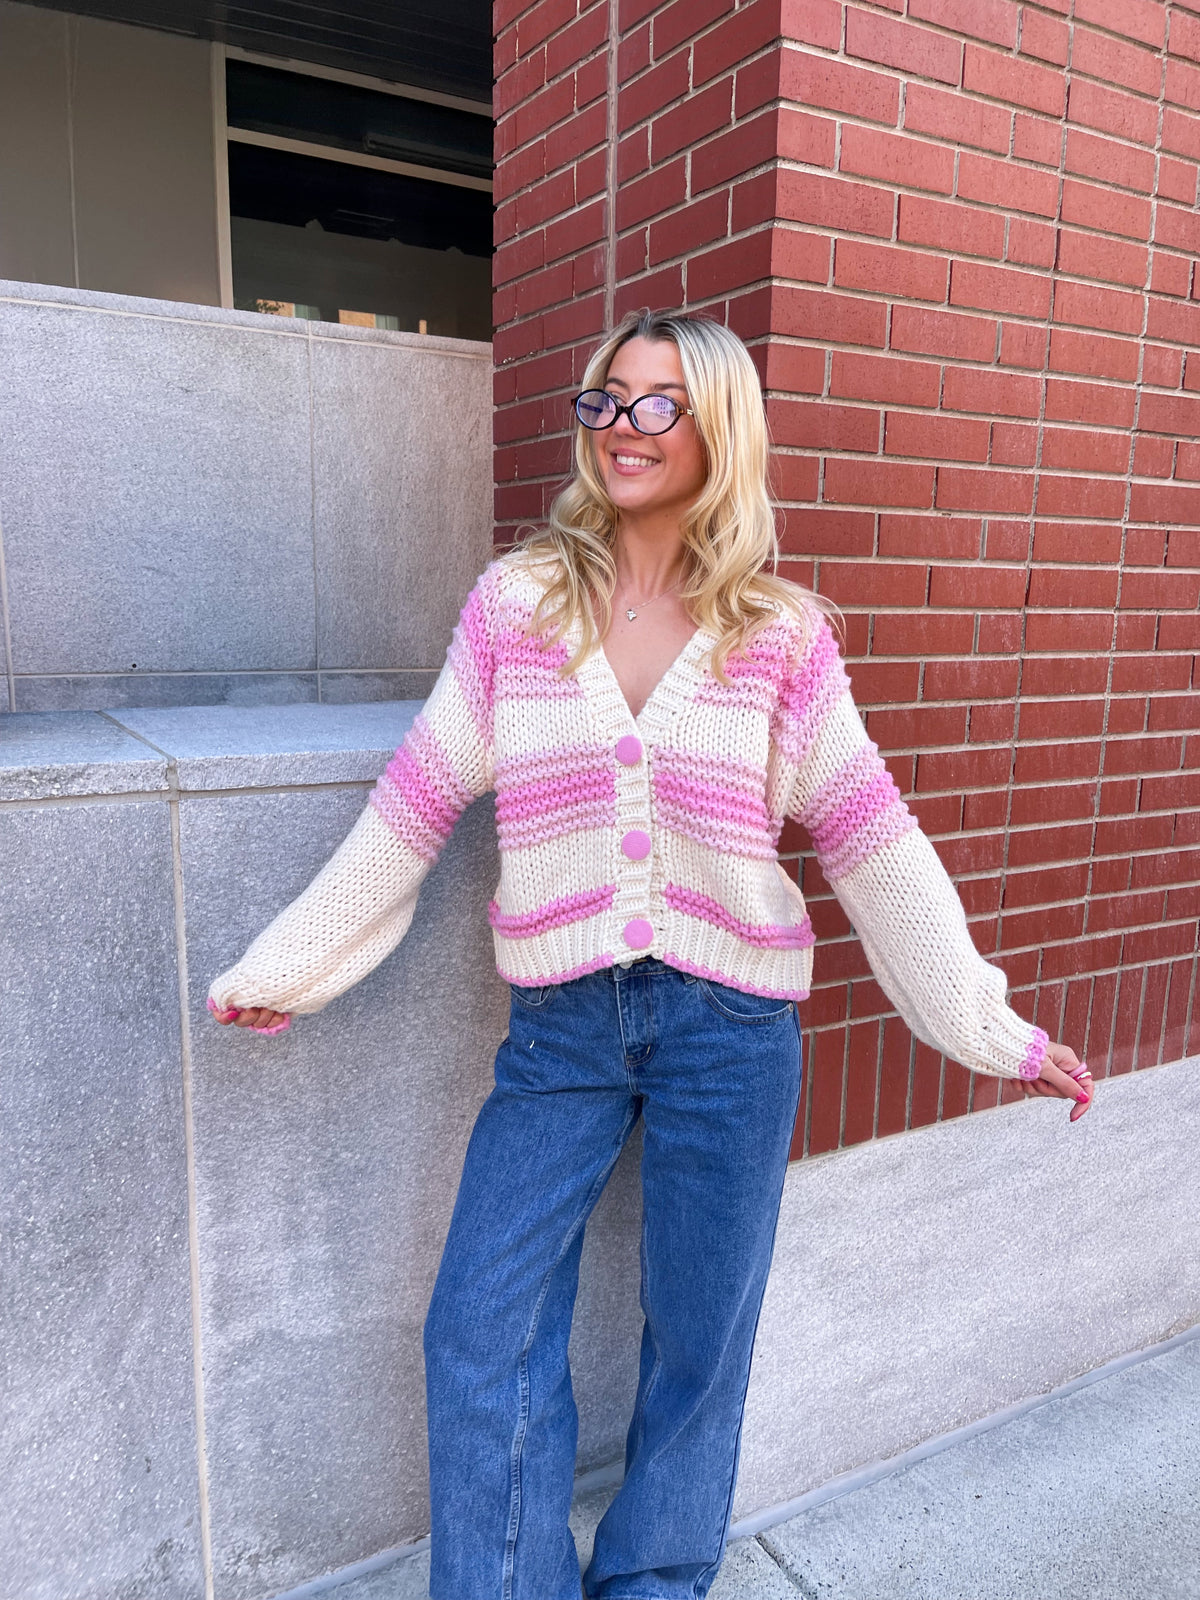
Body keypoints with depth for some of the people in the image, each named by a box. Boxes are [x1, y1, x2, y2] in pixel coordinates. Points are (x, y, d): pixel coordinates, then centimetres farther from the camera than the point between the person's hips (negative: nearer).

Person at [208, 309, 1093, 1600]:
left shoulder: (781, 634, -3)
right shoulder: (514, 604, 0)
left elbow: (872, 842, 0)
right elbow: (412, 810, 4)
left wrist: (992, 1030, 1)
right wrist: (284, 966, 7)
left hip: (730, 1029, 0)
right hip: (560, 1025, 1)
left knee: (699, 1343, 15)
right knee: (480, 1336, 7)